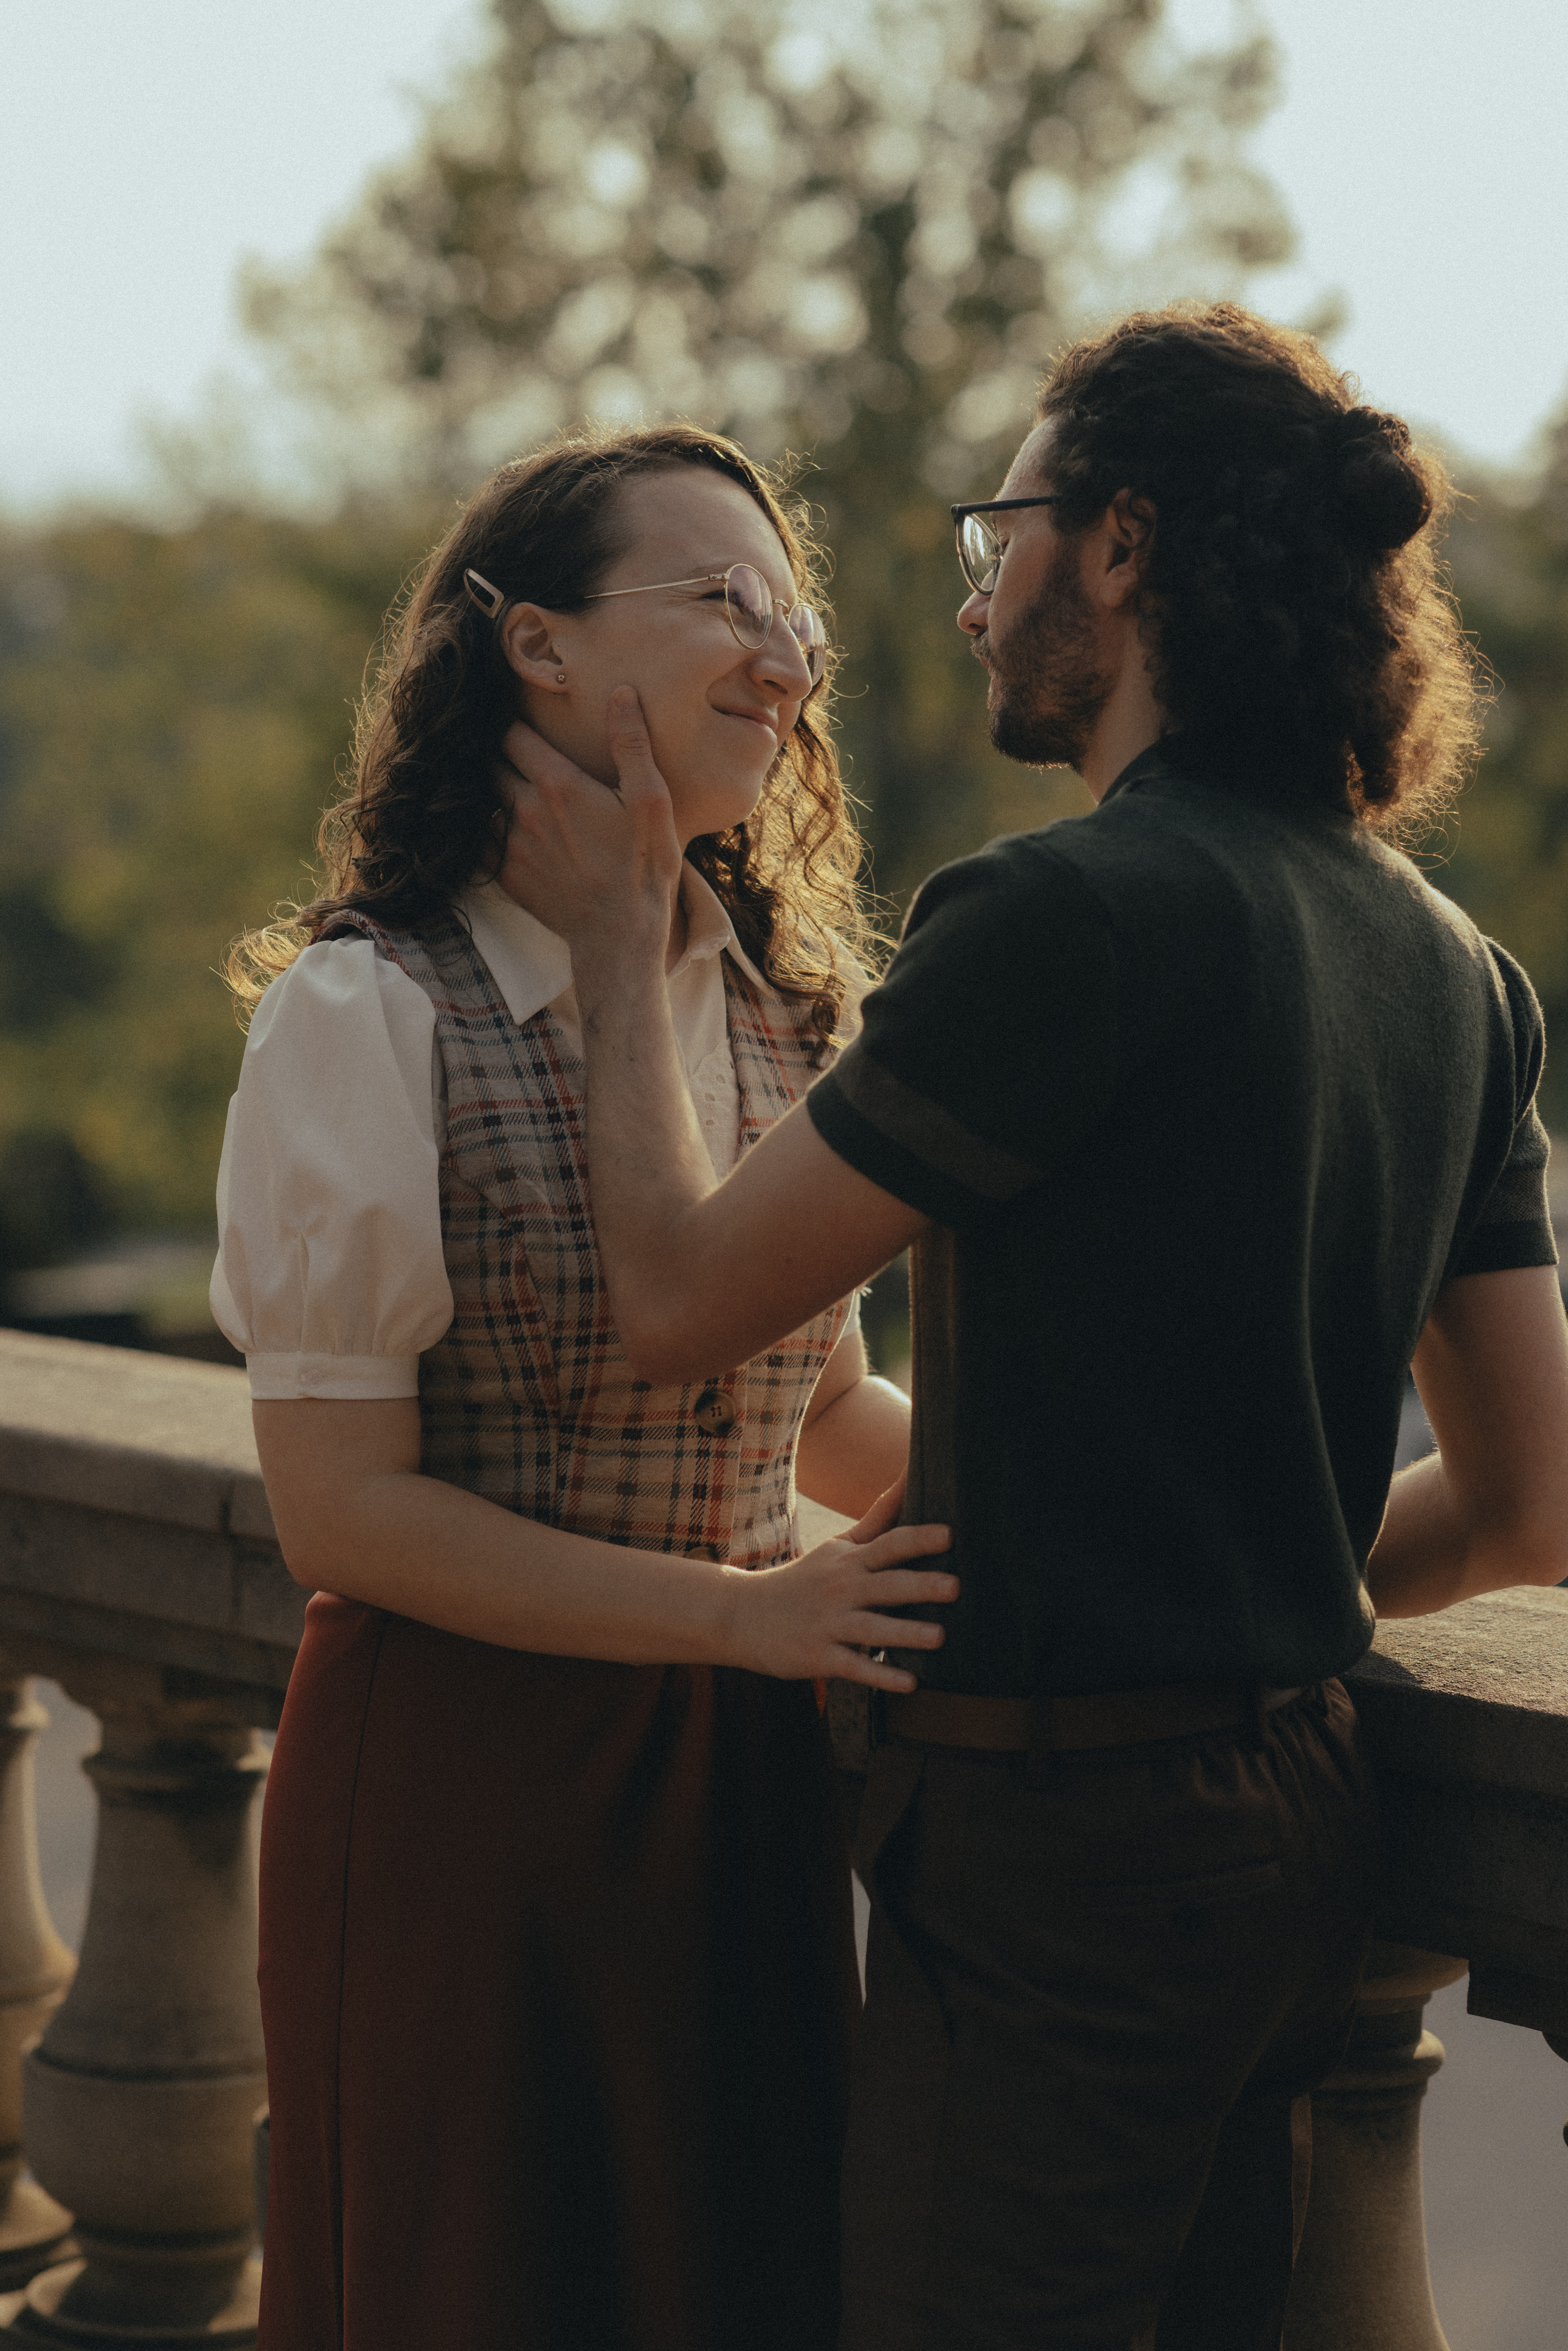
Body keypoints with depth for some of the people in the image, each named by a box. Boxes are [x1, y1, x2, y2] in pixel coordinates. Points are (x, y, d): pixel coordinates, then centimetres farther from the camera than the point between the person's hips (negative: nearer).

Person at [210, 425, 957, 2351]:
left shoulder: (787, 1007, 7)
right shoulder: (368, 1014, -12)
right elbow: (340, 1508, -15)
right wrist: (742, 1611, -21)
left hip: (743, 1770, 6)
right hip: (463, 1776, -6)